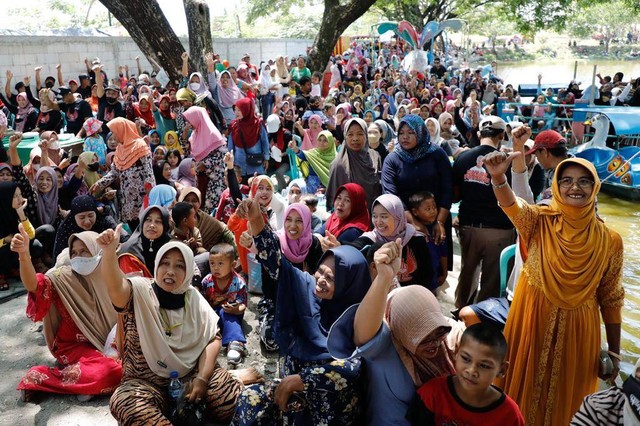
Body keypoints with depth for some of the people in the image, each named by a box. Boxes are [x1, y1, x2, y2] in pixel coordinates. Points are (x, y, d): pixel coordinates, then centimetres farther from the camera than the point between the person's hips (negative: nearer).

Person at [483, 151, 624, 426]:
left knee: (564, 400, 17)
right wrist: (498, 177, -51)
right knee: (524, 391, 15)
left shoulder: (609, 241, -4)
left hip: (576, 330, 1)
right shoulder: (540, 221, -8)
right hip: (532, 321, -1)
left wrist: (614, 352, 4)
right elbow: (511, 205, -30)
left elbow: (610, 299, 2)